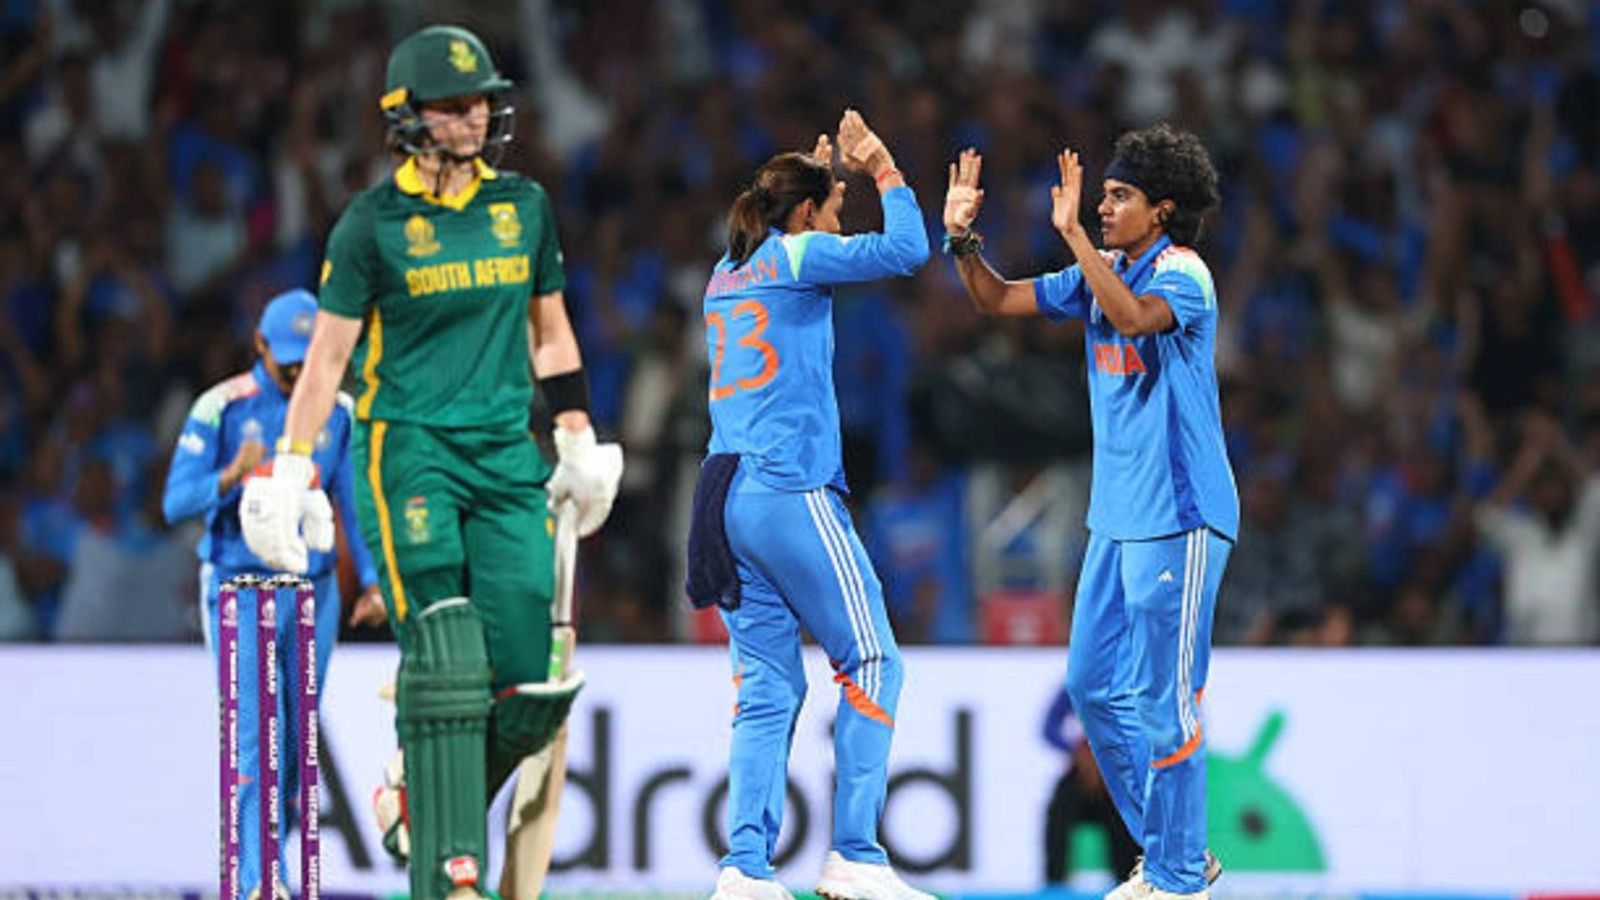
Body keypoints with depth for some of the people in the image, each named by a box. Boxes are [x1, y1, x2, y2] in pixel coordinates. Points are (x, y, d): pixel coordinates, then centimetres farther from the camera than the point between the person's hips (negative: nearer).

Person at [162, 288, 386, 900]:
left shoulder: (338, 412, 3)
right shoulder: (220, 408, -9)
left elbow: (354, 502, 12)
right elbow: (175, 503, -11)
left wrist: (371, 582, 6)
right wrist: (231, 478, -29)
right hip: (239, 587, -4)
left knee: (298, 738, 8)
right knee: (258, 736, -14)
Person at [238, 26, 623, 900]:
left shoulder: (524, 205, 11)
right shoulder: (374, 222, -2)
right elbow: (328, 351, 0)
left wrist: (579, 443, 22)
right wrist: (289, 471, -4)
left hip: (507, 458, 4)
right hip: (408, 447, -4)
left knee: (529, 679, -6)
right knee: (443, 655, -16)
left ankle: (430, 803, 19)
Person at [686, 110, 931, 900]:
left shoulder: (729, 273, 18)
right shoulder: (796, 258, -4)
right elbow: (906, 249, -10)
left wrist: (818, 176, 39)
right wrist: (882, 168, 3)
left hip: (729, 499, 8)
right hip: (792, 493, -8)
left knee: (768, 687, 6)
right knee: (871, 663, -1)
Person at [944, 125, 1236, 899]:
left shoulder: (1182, 272, -12)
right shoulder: (1102, 274, 13)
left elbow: (1134, 315, -33)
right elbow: (999, 300, 15)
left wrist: (1073, 232, -32)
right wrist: (963, 239, -1)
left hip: (1179, 516, -9)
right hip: (1118, 516, 9)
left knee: (1163, 697, -7)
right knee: (1093, 685, 10)